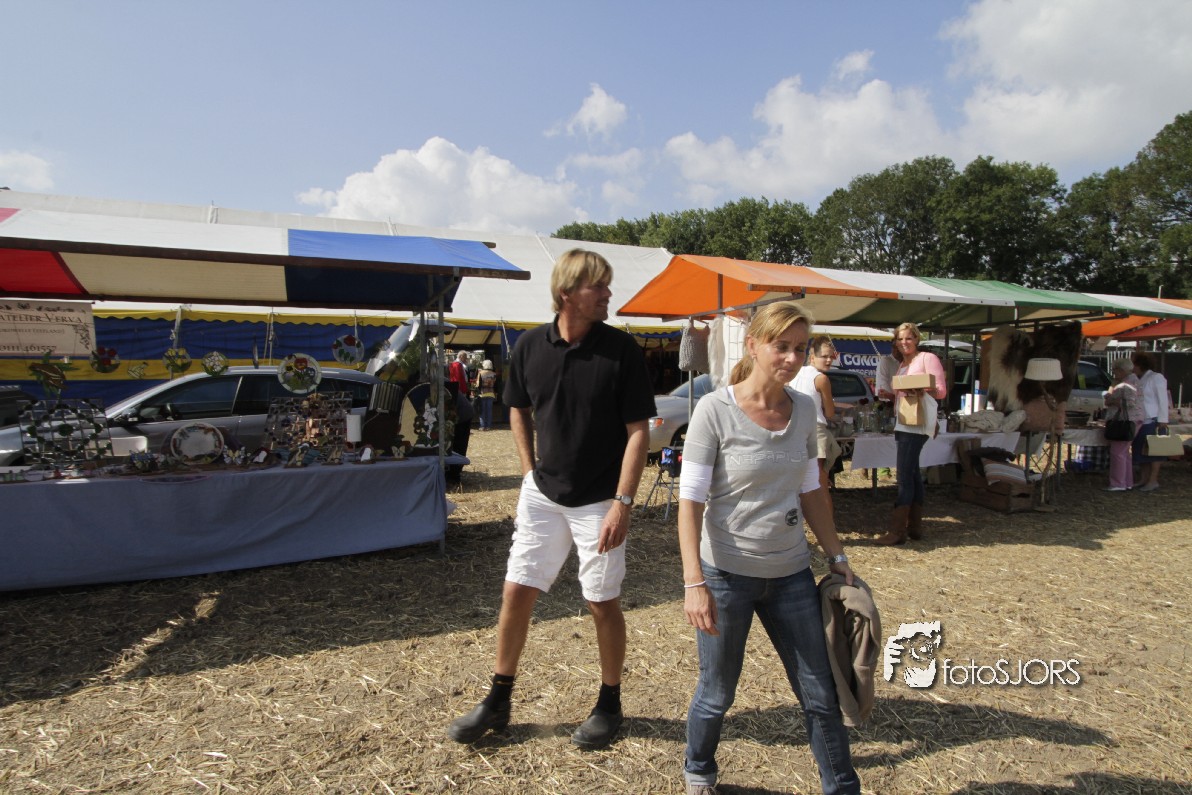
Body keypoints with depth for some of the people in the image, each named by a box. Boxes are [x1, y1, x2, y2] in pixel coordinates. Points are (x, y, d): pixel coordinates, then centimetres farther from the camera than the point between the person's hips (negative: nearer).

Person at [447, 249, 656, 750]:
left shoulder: (621, 349, -12)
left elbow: (638, 431, -12)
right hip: (542, 495, 3)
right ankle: (498, 702, 28)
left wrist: (623, 502, -17)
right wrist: (529, 470, 6)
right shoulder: (530, 345, -2)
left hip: (599, 501, -3)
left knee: (603, 603, 8)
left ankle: (610, 703, 31)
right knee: (516, 592, 8)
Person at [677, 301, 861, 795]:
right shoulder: (715, 410, -15)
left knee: (821, 696, 13)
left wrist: (836, 556, 11)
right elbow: (690, 500, -16)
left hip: (791, 574, 5)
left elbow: (810, 490, 12)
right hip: (728, 574, -4)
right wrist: (694, 582, -21)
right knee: (717, 693, 13)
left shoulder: (804, 409, 1)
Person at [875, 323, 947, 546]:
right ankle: (915, 526, 19)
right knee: (912, 474, 12)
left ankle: (898, 531, -13)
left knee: (904, 475, -13)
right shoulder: (902, 364, 22)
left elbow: (941, 391, -8)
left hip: (918, 423, -9)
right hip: (903, 422, 9)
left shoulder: (927, 358, -2)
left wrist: (919, 390, -26)